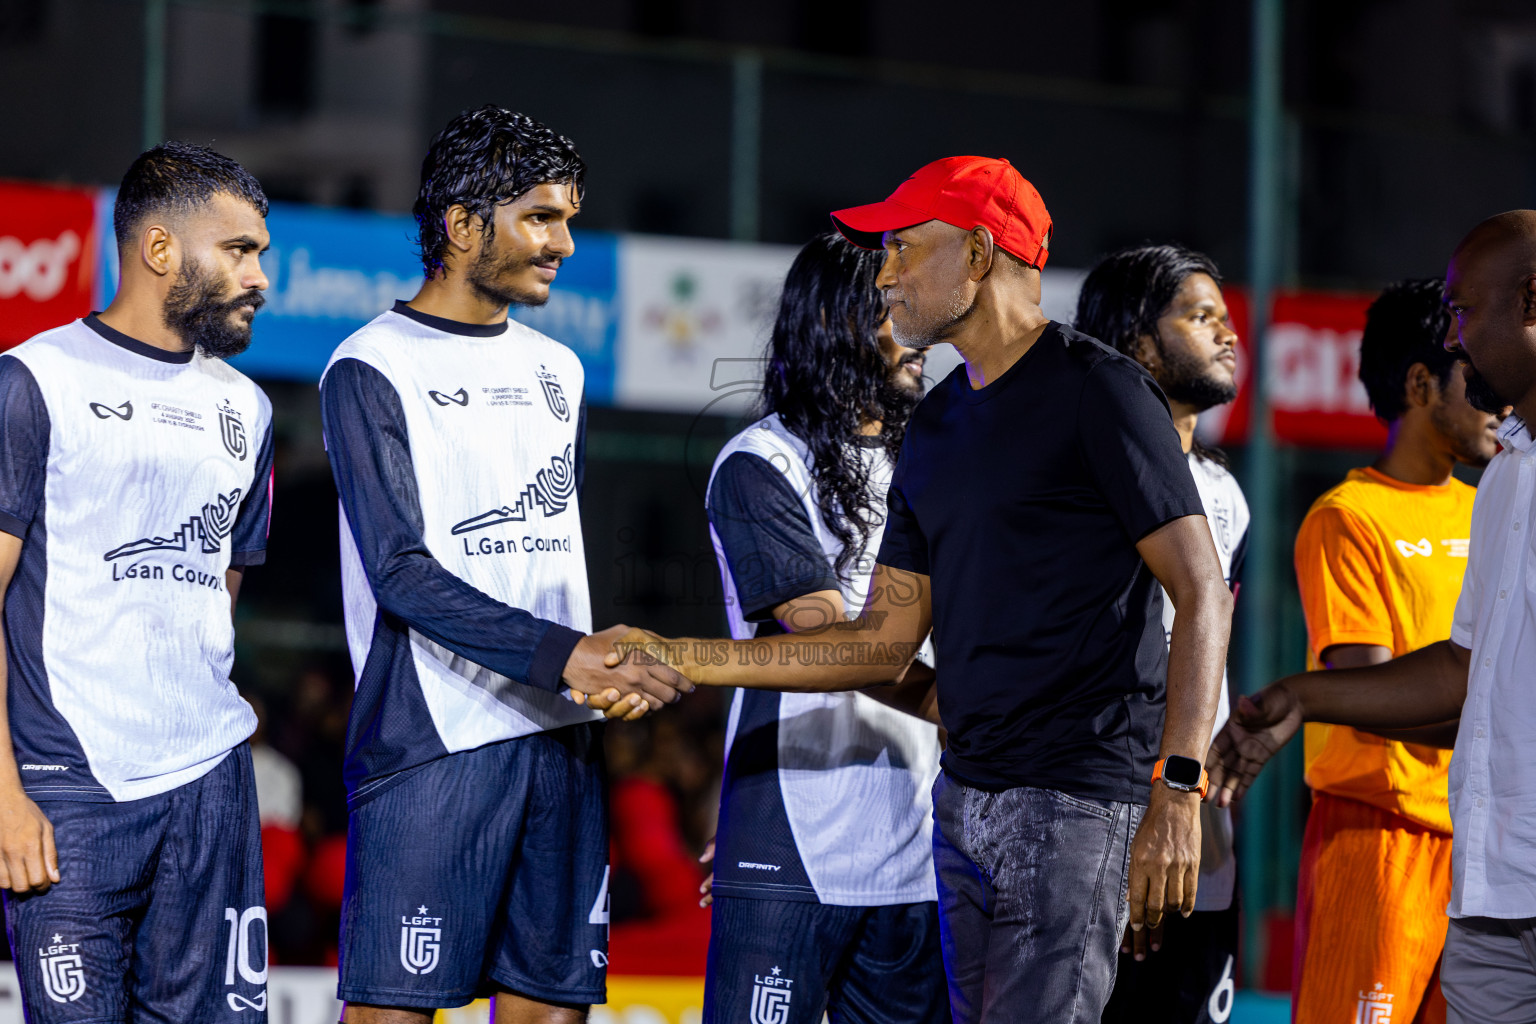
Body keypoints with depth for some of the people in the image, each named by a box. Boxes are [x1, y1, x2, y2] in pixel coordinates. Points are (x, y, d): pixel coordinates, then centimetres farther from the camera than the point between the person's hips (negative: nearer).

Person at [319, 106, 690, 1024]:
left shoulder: (557, 371, 19)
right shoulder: (372, 369, -4)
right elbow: (401, 574, -14)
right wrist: (564, 656, -23)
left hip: (562, 739, 7)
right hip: (432, 742, -7)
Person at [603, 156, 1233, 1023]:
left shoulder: (1097, 391, -6)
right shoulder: (938, 428, 18)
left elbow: (1202, 595, -11)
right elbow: (886, 644, 18)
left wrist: (1178, 790, -20)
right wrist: (683, 660, 13)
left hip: (1079, 802, -8)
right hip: (965, 803, 8)